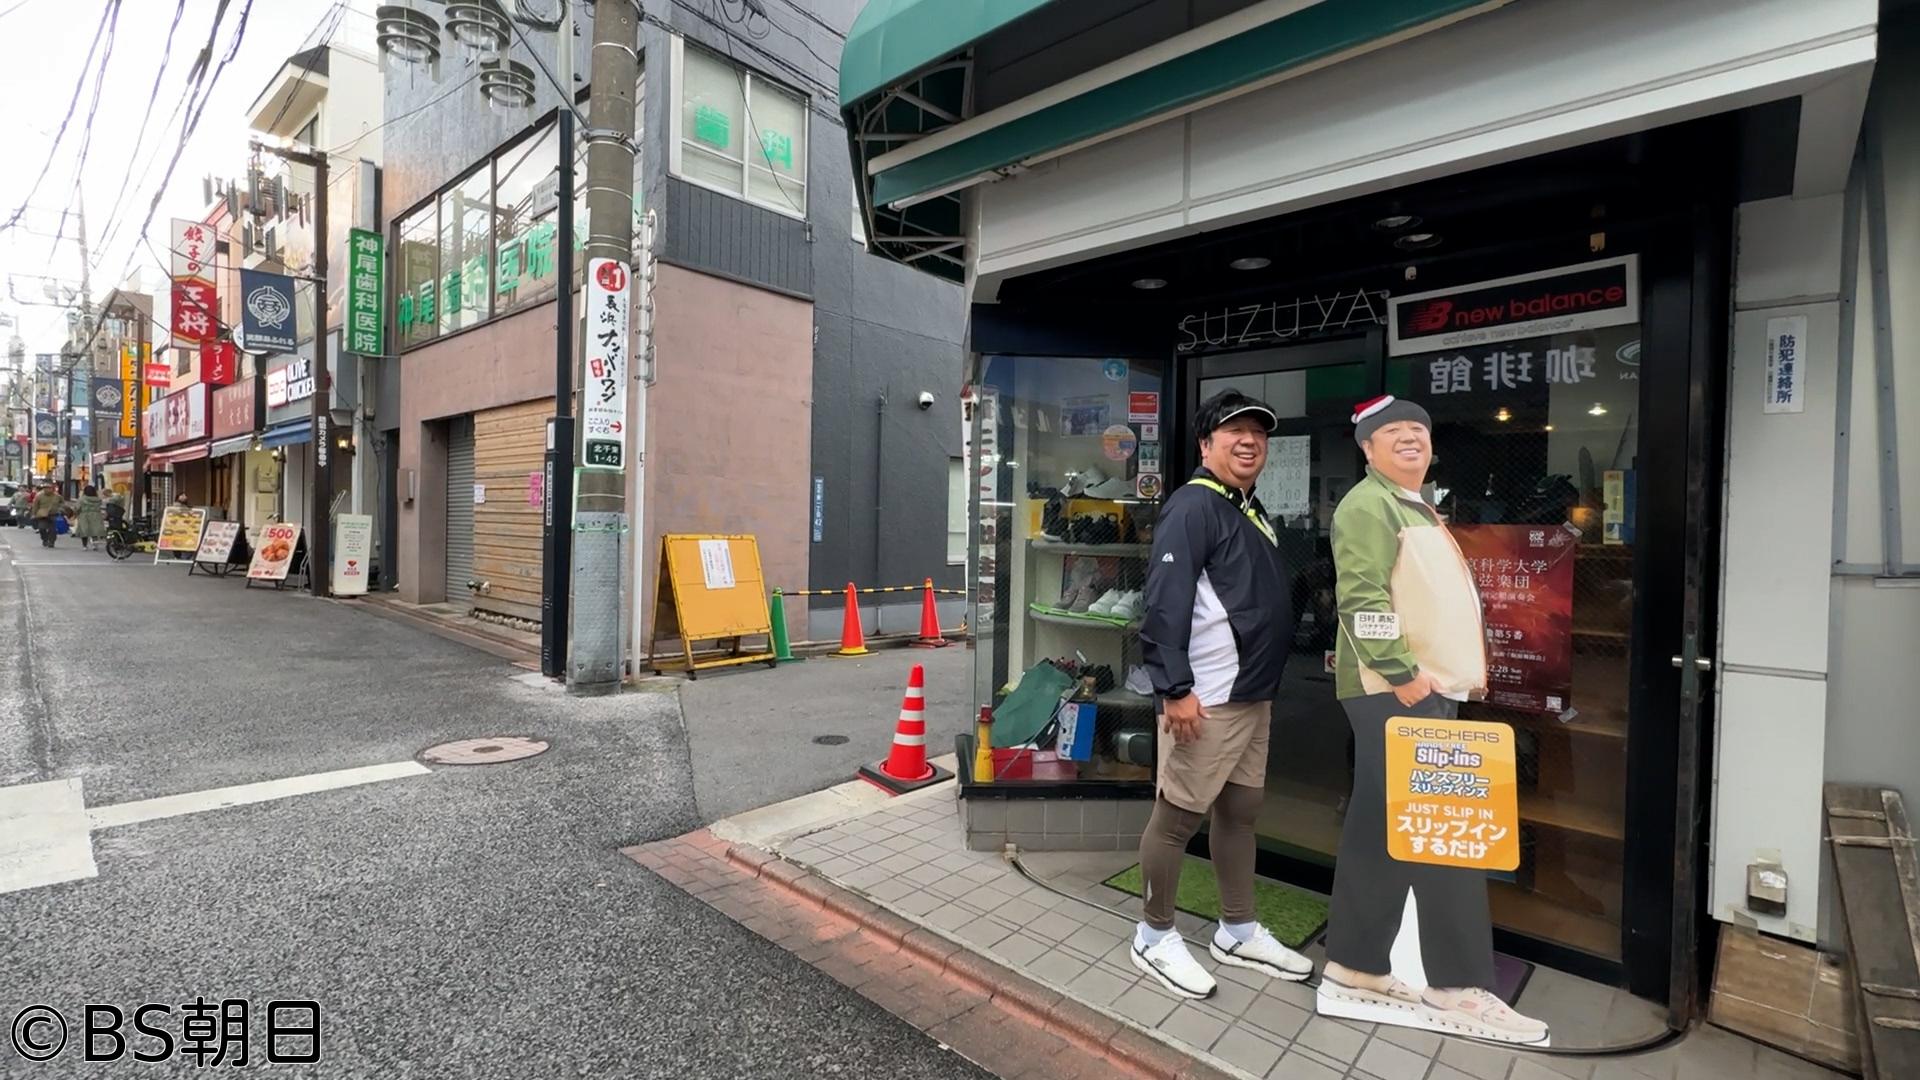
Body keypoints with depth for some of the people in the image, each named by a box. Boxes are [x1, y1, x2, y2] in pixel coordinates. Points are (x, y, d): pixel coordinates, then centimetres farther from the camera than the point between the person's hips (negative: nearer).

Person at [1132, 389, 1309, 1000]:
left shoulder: (1251, 511, 17)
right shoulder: (1193, 506, -13)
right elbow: (1165, 604, -22)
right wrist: (1176, 689, -25)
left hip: (1252, 695, 10)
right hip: (1206, 698, -10)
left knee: (1241, 812, 18)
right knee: (1179, 816, 1)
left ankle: (1239, 934, 33)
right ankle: (1155, 938, 17)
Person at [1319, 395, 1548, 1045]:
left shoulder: (1416, 508, 24)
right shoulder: (1368, 505, -9)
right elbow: (1361, 598, -21)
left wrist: (1466, 668, 21)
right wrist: (1403, 673, -24)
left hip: (1429, 687, 10)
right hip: (1394, 692, -10)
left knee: (1380, 832, 11)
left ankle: (1354, 971, 20)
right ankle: (1459, 990, 5)